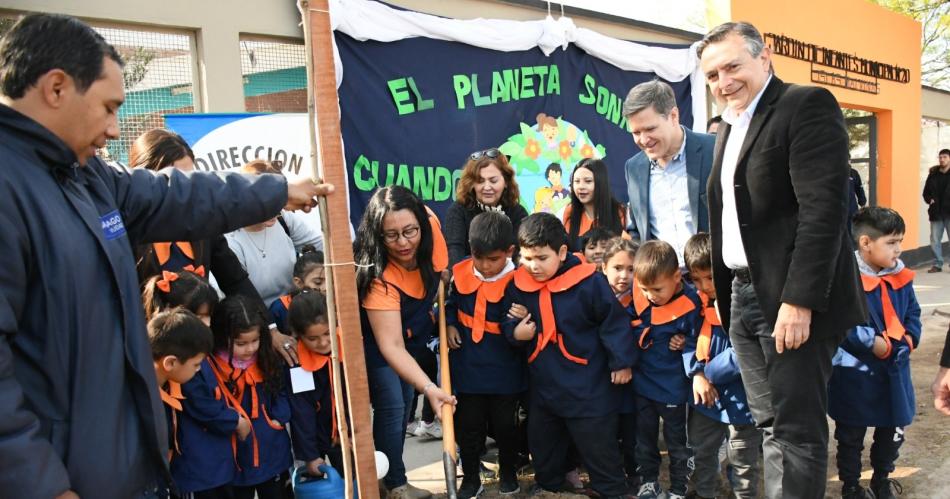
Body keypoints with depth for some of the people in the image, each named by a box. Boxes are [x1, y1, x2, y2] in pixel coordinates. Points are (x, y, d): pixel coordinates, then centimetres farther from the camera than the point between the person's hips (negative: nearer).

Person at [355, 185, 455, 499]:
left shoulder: (430, 223, -27)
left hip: (412, 335, 6)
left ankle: (390, 471, 31)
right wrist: (428, 388, -52)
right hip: (378, 343, -6)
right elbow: (390, 346, -41)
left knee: (404, 403, 15)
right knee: (392, 407, -9)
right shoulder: (379, 275, -40)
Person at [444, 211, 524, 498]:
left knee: (505, 424, 14)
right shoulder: (461, 273, -6)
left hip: (504, 370, -3)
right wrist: (449, 325, -2)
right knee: (468, 425, 13)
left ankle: (508, 472, 38)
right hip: (468, 366, 3)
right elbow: (451, 304, 13)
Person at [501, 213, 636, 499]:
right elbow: (506, 322, 9)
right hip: (542, 387, 6)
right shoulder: (518, 285, -5)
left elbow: (614, 322, -11)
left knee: (599, 452, 9)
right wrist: (514, 331, -13)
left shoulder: (588, 282, -19)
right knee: (542, 449, 24)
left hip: (589, 391, -5)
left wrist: (621, 362, -8)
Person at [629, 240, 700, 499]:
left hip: (673, 388, -4)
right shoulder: (638, 296, -11)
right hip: (642, 383, 4)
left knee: (677, 442, 15)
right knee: (644, 438, 20)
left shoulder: (690, 304, -22)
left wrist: (684, 344, -26)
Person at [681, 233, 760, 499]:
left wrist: (709, 374, -17)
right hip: (704, 398, 7)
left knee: (742, 465, 12)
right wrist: (696, 374, -16)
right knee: (700, 455, 23)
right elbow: (689, 340, 1)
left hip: (740, 398, -6)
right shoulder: (696, 300, 1)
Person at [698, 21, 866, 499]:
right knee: (770, 426, 14)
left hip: (794, 300, -8)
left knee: (796, 428, -2)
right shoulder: (729, 124, 17)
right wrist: (724, 293, 11)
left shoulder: (808, 105, -9)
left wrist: (799, 299, -23)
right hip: (743, 297, 8)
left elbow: (824, 208, -18)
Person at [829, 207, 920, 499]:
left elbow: (913, 315, 9)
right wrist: (875, 344, -25)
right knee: (851, 436, 11)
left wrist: (907, 339, -8)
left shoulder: (901, 277, 2)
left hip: (895, 371, 6)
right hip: (856, 374, -6)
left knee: (893, 431, 21)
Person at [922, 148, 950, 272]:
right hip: (936, 213, 3)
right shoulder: (933, 174, 7)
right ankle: (937, 264, 17)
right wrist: (930, 200, -3)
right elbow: (926, 192, 15)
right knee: (935, 240, 7)